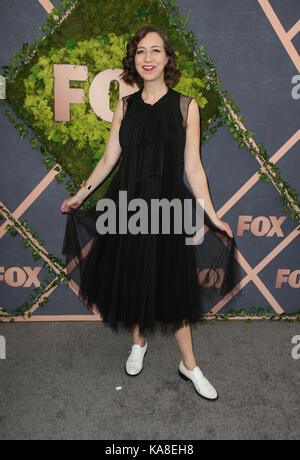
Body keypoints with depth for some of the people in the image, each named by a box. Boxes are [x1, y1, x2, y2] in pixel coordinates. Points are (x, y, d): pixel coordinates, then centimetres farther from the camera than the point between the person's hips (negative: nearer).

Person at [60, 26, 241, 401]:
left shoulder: (185, 106, -2)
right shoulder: (125, 106, 4)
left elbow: (192, 166, -3)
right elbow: (108, 159, 8)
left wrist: (212, 216, -5)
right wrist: (80, 195, 12)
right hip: (127, 204, 2)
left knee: (173, 286, 5)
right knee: (131, 279, 12)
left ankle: (189, 365, 24)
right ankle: (139, 343, 39)